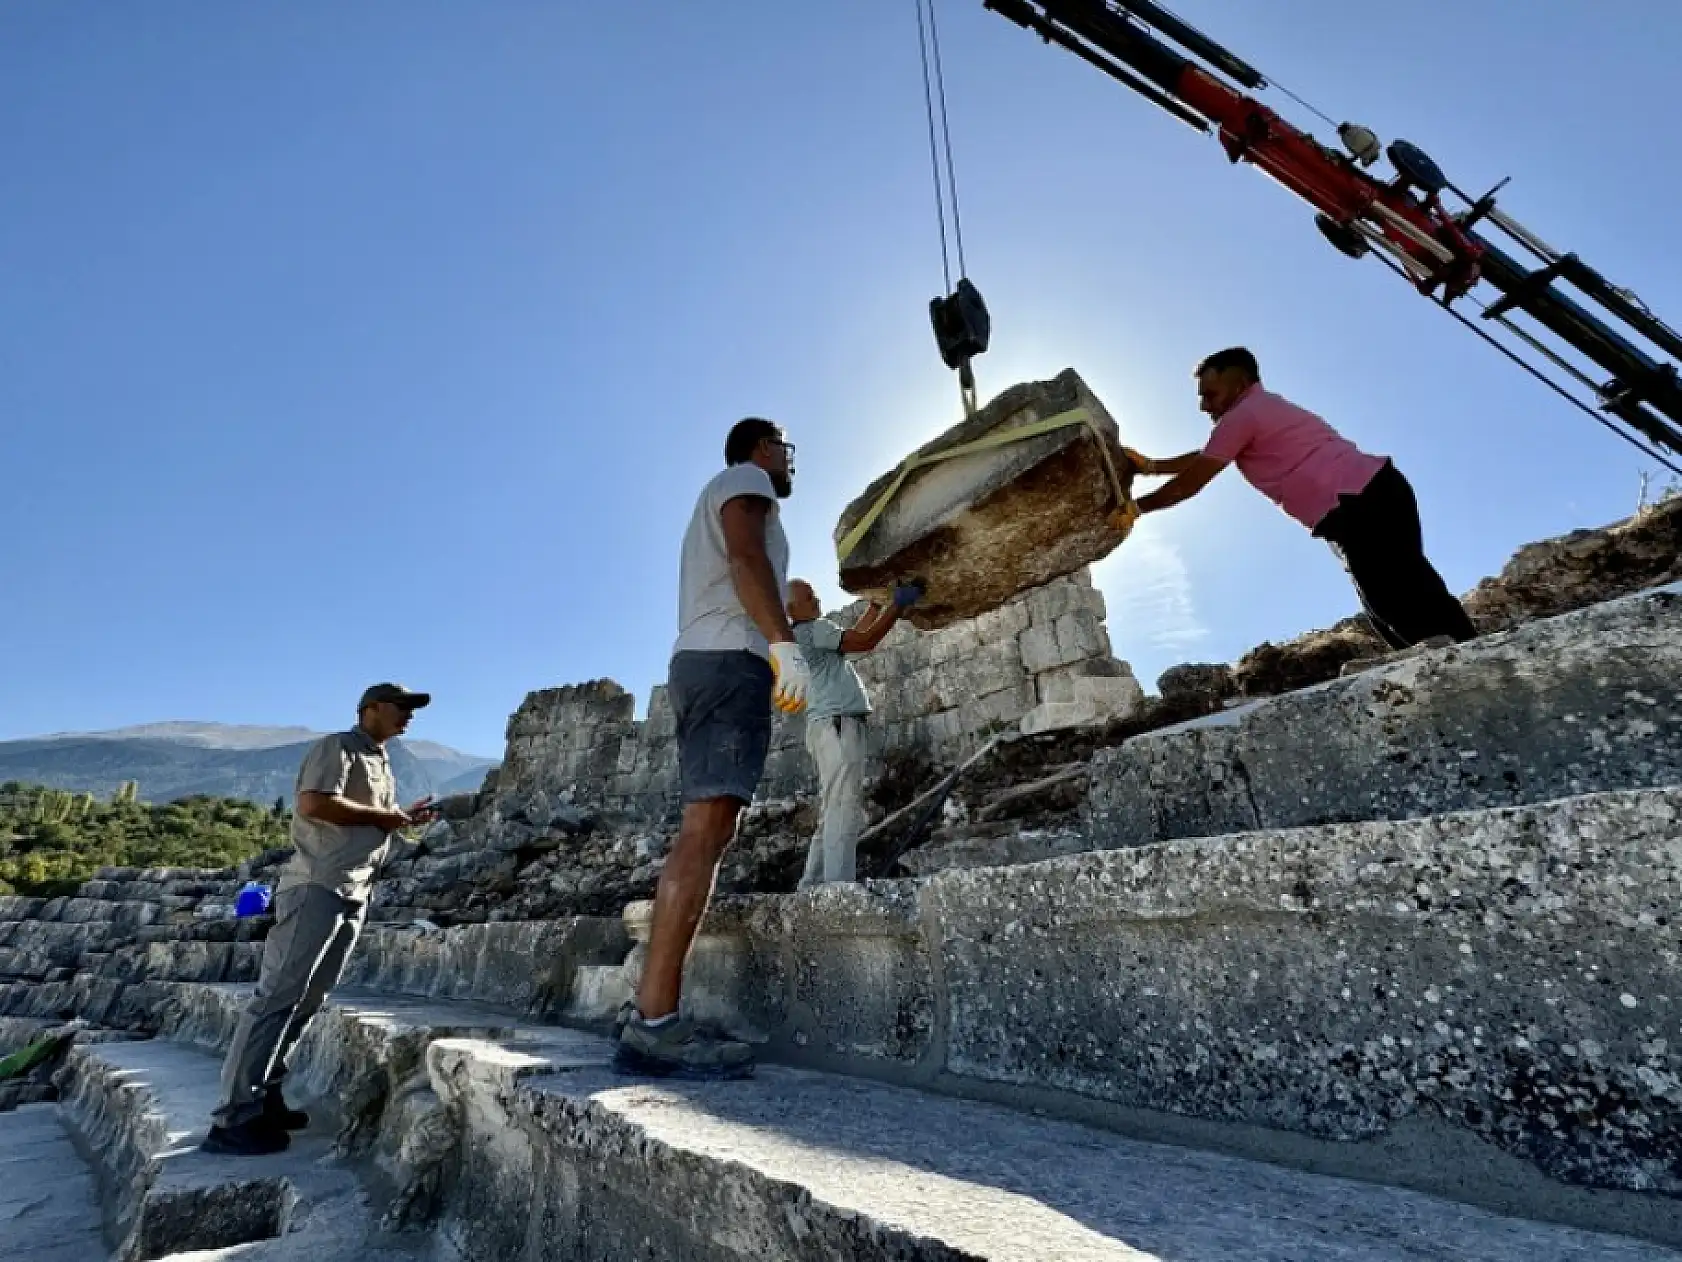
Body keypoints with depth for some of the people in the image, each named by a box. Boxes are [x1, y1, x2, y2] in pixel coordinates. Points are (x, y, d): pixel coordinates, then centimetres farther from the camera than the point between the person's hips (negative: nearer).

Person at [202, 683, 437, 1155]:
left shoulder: (380, 763, 23)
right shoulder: (338, 747, -5)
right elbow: (314, 805, -20)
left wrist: (405, 818, 11)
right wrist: (382, 816, -12)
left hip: (354, 894, 9)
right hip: (318, 887, -9)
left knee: (307, 1001, 11)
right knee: (278, 995, -7)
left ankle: (263, 1100, 18)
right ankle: (232, 1118, -2)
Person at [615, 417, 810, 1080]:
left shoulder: (715, 502, 36)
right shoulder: (744, 478, 8)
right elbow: (746, 558, -12)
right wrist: (785, 643, -23)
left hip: (697, 662, 10)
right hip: (730, 659, -10)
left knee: (706, 831, 3)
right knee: (705, 829, -19)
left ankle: (648, 1011, 2)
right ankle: (654, 1024, -21)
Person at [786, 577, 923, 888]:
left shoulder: (810, 634, 26)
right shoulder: (813, 629, -4)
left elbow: (855, 634, 31)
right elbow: (865, 641, -9)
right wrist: (898, 604, -2)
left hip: (833, 725, 10)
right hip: (836, 724, -10)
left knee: (835, 812, 9)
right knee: (844, 809, -18)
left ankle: (812, 887, 9)